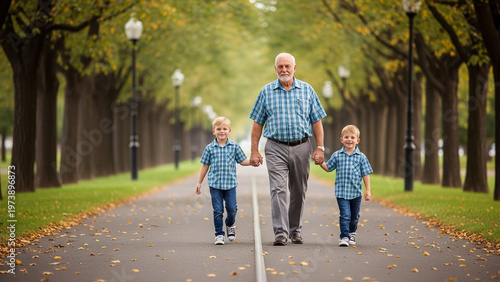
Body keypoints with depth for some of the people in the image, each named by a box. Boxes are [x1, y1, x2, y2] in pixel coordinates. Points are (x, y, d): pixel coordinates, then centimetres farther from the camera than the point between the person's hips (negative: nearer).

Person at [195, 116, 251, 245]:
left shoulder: (234, 147, 3)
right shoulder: (210, 148, 2)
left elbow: (243, 161, 9)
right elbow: (205, 166, 9)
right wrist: (199, 183, 10)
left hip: (230, 184, 1)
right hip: (215, 184, 0)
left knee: (232, 208, -1)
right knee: (218, 210, -2)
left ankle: (230, 225, 30)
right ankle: (219, 235, 8)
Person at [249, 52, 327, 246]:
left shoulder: (307, 90, 7)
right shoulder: (267, 91, 5)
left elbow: (316, 121, 7)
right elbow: (257, 123, 6)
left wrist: (319, 148, -2)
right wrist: (254, 151, 0)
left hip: (301, 147, 1)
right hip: (276, 148, -1)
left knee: (299, 192, 8)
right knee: (278, 190, -12)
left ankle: (295, 230, 21)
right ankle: (280, 233, -15)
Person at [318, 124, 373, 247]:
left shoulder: (361, 157, 1)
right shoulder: (337, 155, 2)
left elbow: (365, 174, 3)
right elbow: (328, 168, 13)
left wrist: (368, 190, 0)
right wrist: (321, 162, -6)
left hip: (356, 192, 1)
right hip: (341, 192, -1)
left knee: (354, 216, 15)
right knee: (345, 215, -12)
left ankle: (352, 233, 38)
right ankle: (344, 237, -9)